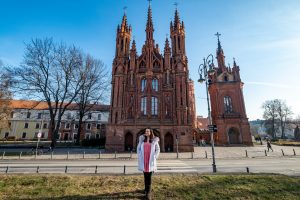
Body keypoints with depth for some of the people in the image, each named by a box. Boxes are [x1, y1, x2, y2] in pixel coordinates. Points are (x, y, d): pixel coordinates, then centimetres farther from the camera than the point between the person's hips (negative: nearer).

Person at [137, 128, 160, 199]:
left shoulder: (155, 140, 1)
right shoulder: (142, 139, 6)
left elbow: (158, 149, 5)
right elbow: (138, 148, 10)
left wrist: (154, 157, -4)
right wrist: (139, 156, 0)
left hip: (151, 160, -2)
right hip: (143, 160, 2)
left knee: (149, 176, -1)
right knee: (145, 175, 13)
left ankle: (148, 192, 7)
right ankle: (146, 188, 34)